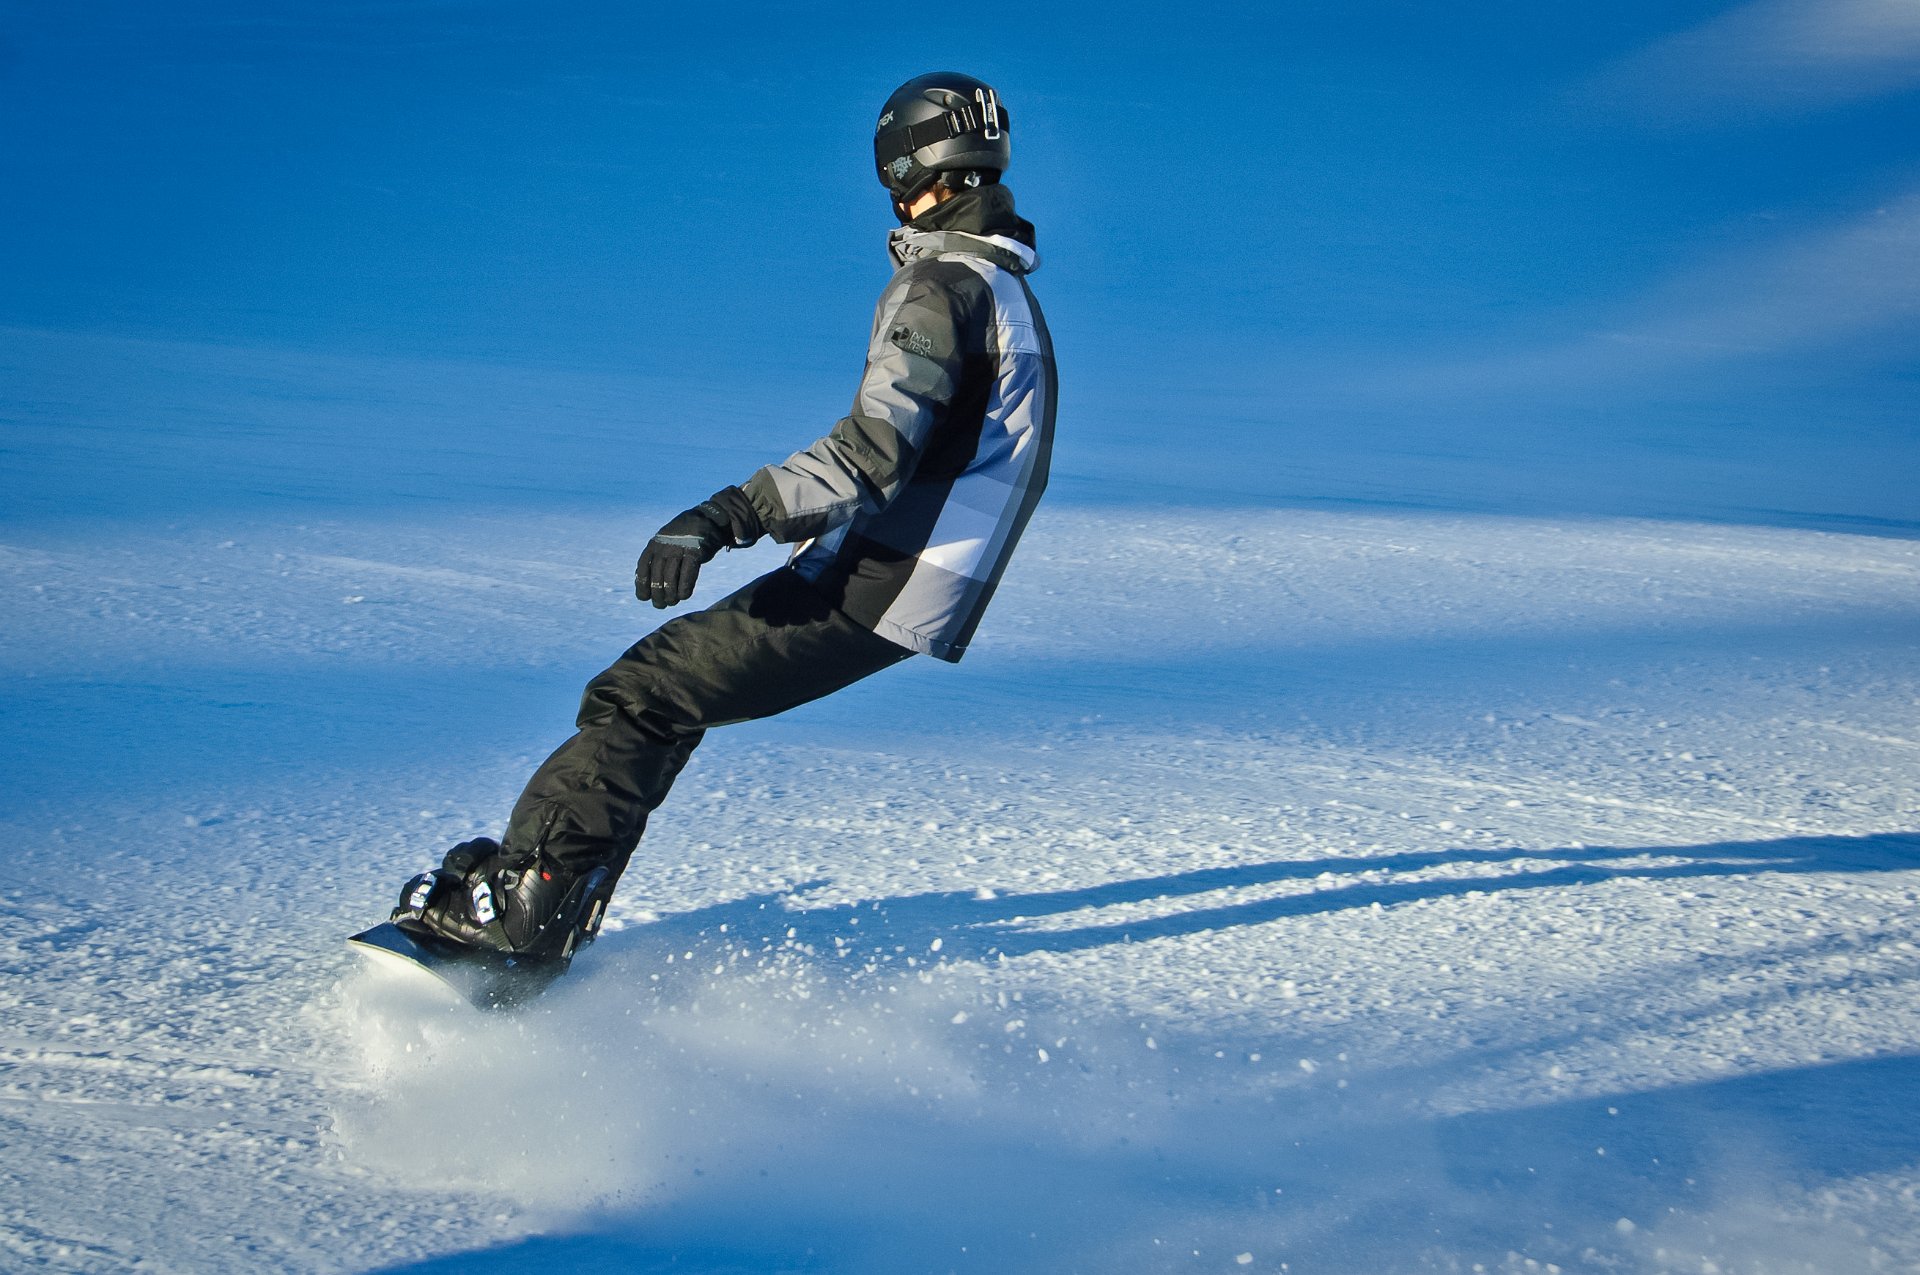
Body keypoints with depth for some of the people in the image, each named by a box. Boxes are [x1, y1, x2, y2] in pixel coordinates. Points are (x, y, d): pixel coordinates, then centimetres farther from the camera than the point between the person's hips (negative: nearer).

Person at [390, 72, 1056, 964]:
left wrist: (729, 515, -28)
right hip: (908, 598, 10)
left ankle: (518, 915, -14)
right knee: (675, 683, 17)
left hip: (866, 591, -10)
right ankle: (556, 898, 16)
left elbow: (874, 449, -25)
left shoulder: (942, 283, -13)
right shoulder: (1013, 296, 19)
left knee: (639, 695, -11)